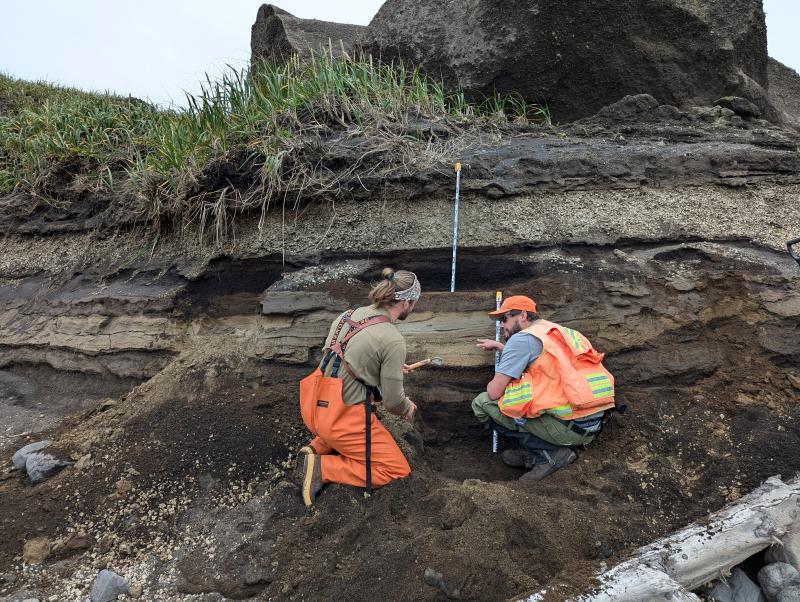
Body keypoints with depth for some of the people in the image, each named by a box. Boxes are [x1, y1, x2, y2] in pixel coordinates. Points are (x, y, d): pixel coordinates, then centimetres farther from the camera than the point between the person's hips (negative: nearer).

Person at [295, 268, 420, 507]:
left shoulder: (349, 314, 2)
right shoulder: (394, 341, -20)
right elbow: (393, 401, -14)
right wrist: (408, 408, 9)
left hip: (315, 407, 8)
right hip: (342, 419, -8)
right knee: (398, 469, 9)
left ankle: (318, 447, 16)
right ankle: (321, 468, -2)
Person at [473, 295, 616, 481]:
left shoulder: (523, 338, -8)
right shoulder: (560, 331, 17)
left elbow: (494, 392, -10)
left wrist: (490, 386, 12)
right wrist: (499, 346, 42)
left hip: (569, 429, -9)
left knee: (482, 403, -4)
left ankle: (550, 453, -4)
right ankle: (532, 453, 11)